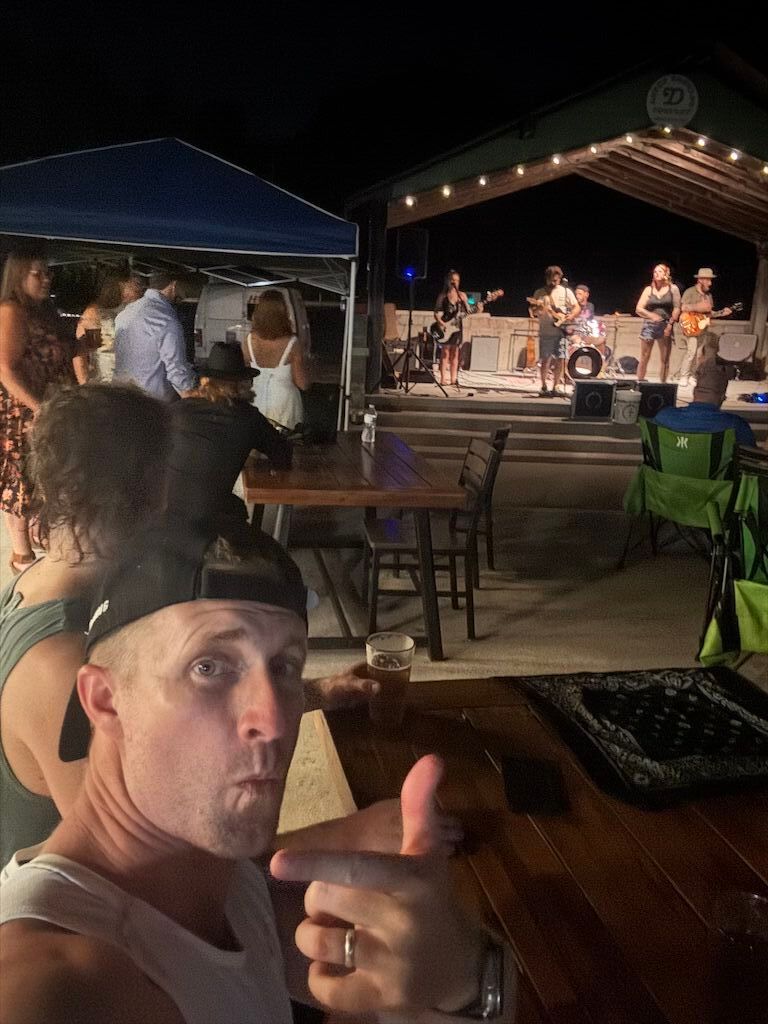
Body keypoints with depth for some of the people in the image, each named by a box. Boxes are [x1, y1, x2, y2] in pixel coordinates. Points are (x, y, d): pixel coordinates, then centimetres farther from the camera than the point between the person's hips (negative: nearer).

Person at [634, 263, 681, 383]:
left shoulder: (673, 289, 5)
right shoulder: (649, 289, 7)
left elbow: (676, 308, -1)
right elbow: (638, 309, 2)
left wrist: (670, 324, -11)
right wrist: (651, 315, -15)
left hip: (665, 326, 0)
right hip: (649, 325, 1)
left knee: (665, 360, 0)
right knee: (644, 359, -1)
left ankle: (663, 383, 6)